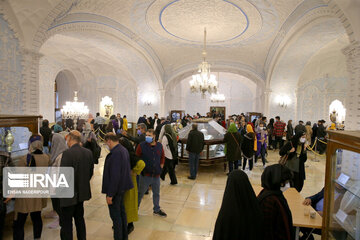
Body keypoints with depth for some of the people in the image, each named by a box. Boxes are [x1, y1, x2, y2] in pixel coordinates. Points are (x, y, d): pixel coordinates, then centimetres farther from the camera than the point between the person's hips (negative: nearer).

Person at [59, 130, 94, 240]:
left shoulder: (67, 153, -21)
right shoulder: (88, 152, 0)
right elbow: (91, 172, 7)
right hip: (82, 192, 7)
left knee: (66, 222, 8)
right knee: (79, 218, 23)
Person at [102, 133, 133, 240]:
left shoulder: (115, 153, -25)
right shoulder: (124, 150, 5)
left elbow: (114, 176, -27)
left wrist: (110, 194, -20)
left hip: (115, 188, -10)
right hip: (122, 187, 10)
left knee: (115, 215, 5)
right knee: (121, 211, 22)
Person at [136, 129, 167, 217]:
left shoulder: (159, 145, 0)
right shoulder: (142, 145, -10)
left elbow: (162, 156, 16)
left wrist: (161, 165, 6)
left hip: (156, 175, 4)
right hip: (145, 175, -3)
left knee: (156, 193, 18)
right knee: (140, 193, 11)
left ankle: (157, 210, 36)